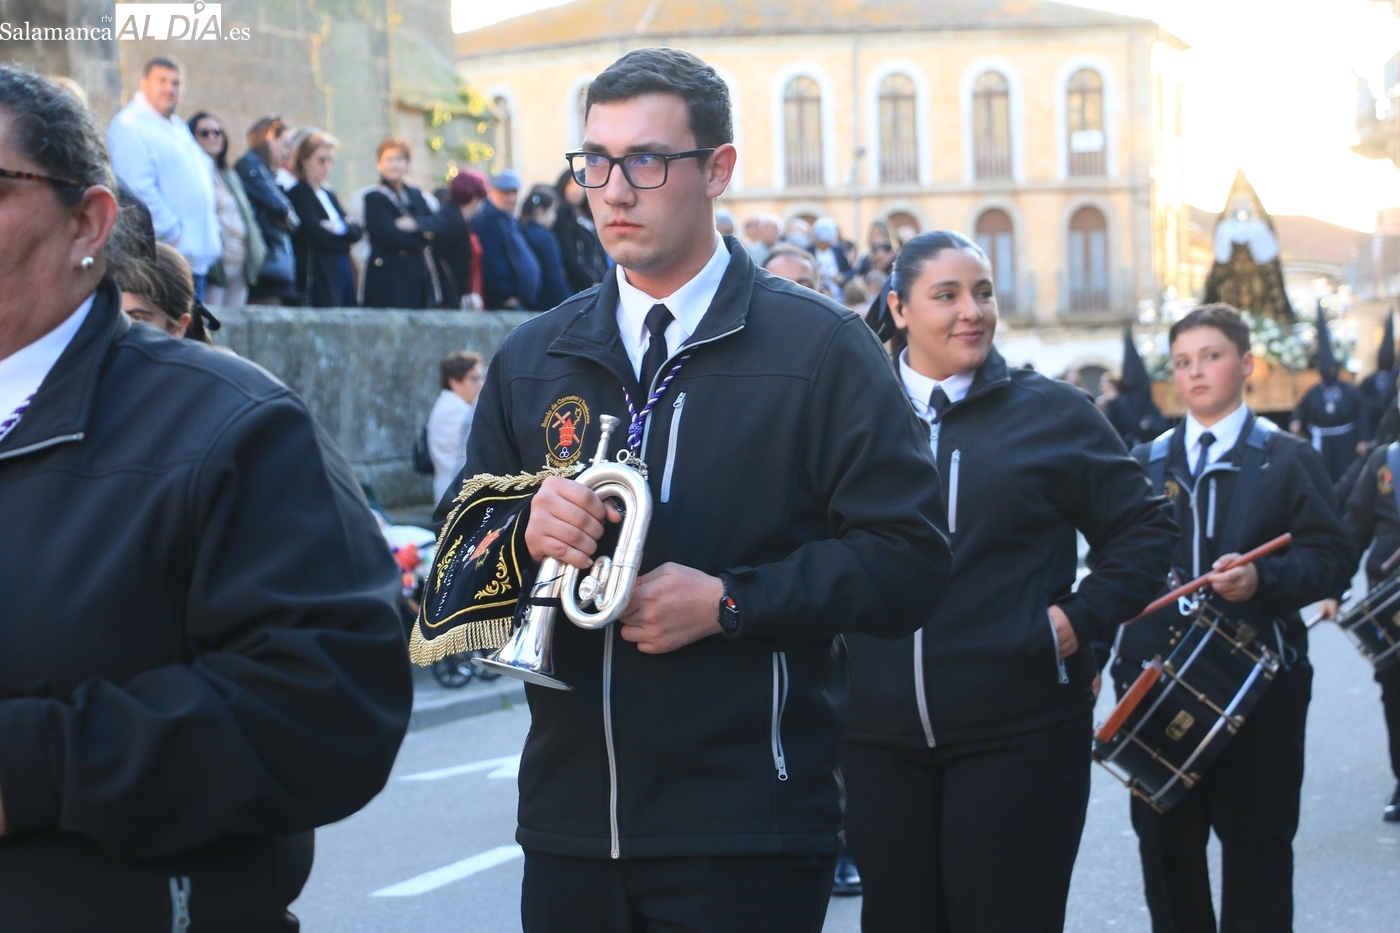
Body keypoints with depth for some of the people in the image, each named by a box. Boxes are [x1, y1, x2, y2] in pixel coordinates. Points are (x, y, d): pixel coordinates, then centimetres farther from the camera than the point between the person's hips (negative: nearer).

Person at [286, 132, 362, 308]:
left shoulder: (329, 194, 22)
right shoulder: (297, 193, -4)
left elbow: (356, 231, 13)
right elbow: (315, 232, -16)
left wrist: (337, 228, -8)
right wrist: (345, 228, -1)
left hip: (343, 271, 8)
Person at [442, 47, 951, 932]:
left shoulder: (819, 349, -2)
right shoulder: (530, 359, 12)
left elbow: (907, 559, -8)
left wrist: (729, 601, -17)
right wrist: (525, 532, -9)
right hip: (569, 820, 4)